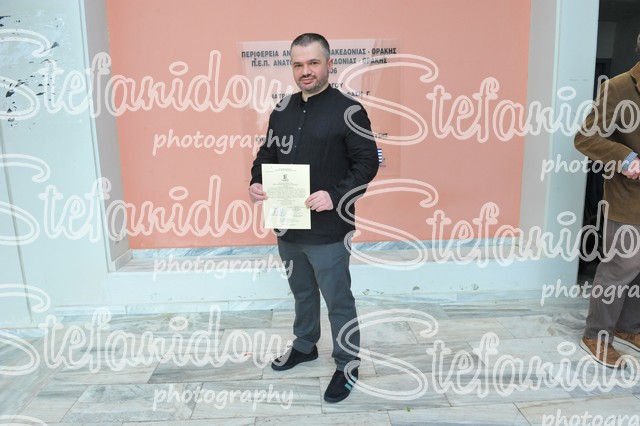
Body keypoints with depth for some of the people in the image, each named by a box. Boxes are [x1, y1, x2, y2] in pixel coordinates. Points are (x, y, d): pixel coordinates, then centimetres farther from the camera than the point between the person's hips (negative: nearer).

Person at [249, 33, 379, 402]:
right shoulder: (282, 110, 8)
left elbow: (367, 162, -12)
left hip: (328, 231, -6)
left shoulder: (349, 111, -10)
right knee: (302, 292, 24)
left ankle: (347, 367, 27)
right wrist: (256, 183, -4)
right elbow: (267, 154, 15)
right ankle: (305, 346, 45)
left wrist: (335, 195, -25)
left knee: (339, 302, 8)